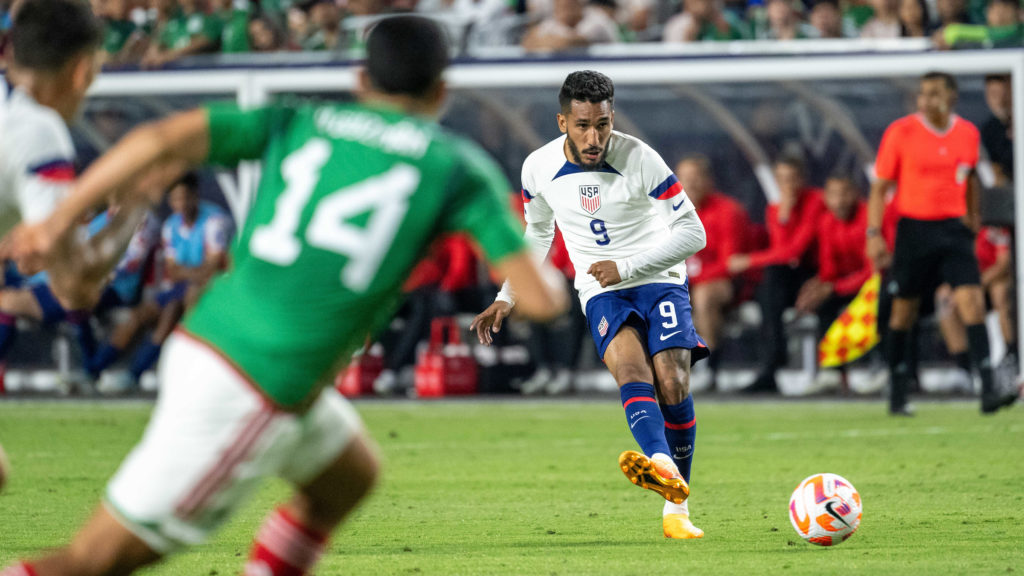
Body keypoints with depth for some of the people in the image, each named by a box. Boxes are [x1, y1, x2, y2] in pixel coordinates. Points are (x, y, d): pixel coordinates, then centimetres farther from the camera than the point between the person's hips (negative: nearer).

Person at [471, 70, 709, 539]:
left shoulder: (640, 160, -15)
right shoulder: (540, 167, -5)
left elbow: (692, 233, -12)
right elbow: (537, 232, 17)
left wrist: (628, 267, -19)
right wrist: (508, 297, 10)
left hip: (659, 279, -1)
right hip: (601, 292, 1)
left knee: (672, 384, -19)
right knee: (629, 365, -28)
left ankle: (676, 510, -5)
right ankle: (663, 467, -56)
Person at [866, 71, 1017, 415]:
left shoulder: (968, 133, 5)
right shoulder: (901, 132, -5)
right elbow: (880, 186, -2)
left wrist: (973, 216, 23)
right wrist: (874, 234, -10)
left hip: (954, 228, 2)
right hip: (914, 228, -2)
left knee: (972, 302, -12)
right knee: (904, 310, 5)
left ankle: (988, 391, -17)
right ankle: (897, 396, 19)